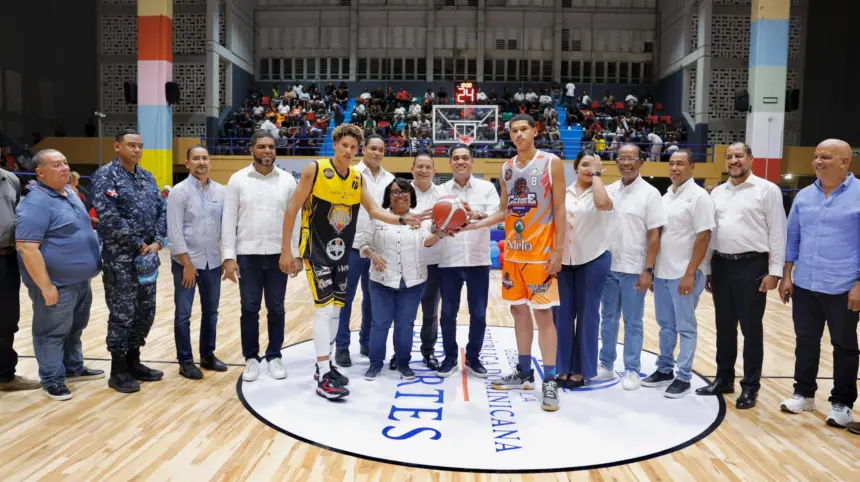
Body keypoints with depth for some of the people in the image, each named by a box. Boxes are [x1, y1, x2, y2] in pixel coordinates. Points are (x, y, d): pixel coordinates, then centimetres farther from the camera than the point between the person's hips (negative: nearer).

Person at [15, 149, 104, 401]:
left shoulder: (70, 192, 8)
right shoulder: (36, 203, -21)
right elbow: (27, 248, -25)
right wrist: (45, 286, -24)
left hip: (81, 281, 9)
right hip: (58, 285, -9)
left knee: (75, 329, 21)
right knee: (52, 333, 6)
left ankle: (74, 368, 37)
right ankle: (52, 380, 19)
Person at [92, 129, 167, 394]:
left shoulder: (147, 177, 13)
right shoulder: (106, 175, -9)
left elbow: (162, 210, 10)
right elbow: (108, 216, -19)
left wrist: (157, 242, -5)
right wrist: (138, 244, -15)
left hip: (148, 256, 7)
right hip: (119, 258, -7)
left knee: (146, 312, 13)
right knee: (122, 315, 0)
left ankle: (133, 361, 29)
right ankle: (118, 370, 14)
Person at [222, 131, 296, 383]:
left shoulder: (287, 180, 2)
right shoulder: (238, 179, 0)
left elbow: (295, 218, 4)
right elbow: (229, 220, -1)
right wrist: (229, 257, -7)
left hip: (278, 255, 1)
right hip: (247, 255, -1)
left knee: (276, 308, 9)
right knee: (249, 309, 7)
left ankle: (274, 357, 23)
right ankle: (251, 359, 21)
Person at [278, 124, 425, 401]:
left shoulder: (358, 178, 5)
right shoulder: (314, 170, -11)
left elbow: (374, 211, 0)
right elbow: (292, 210, -9)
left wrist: (403, 220, -17)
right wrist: (286, 250, -11)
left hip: (341, 251, 6)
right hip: (316, 250, -6)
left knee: (336, 309, 12)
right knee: (325, 308, -11)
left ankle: (324, 365, 27)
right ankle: (323, 377, -4)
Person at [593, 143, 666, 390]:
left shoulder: (649, 193, -7)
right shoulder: (608, 191, 6)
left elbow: (654, 235, -9)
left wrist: (648, 270, -13)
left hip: (633, 269, -4)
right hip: (608, 267, 4)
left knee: (632, 322, 5)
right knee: (608, 319, 13)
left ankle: (632, 370, 17)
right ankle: (606, 365, 25)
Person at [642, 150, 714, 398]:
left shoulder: (698, 196, -10)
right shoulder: (666, 196, 12)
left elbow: (703, 237, -14)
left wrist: (690, 273, -18)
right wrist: (651, 268, 14)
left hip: (683, 275, -7)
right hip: (662, 273, 7)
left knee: (685, 327, 3)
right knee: (666, 325, 15)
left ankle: (683, 377, 12)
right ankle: (665, 369, 27)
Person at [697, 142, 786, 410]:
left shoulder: (767, 190, -3)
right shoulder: (717, 193, 12)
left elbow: (777, 232, -6)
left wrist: (775, 270, -11)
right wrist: (706, 269, 12)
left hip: (752, 266, -5)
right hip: (721, 265, 5)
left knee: (751, 328, 4)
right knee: (724, 326, 13)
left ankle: (750, 386, 16)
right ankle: (724, 378, 26)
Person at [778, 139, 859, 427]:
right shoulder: (804, 196, 6)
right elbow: (792, 238, 11)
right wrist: (786, 276, 7)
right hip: (805, 286, 4)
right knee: (806, 341, 13)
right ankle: (803, 393, 28)